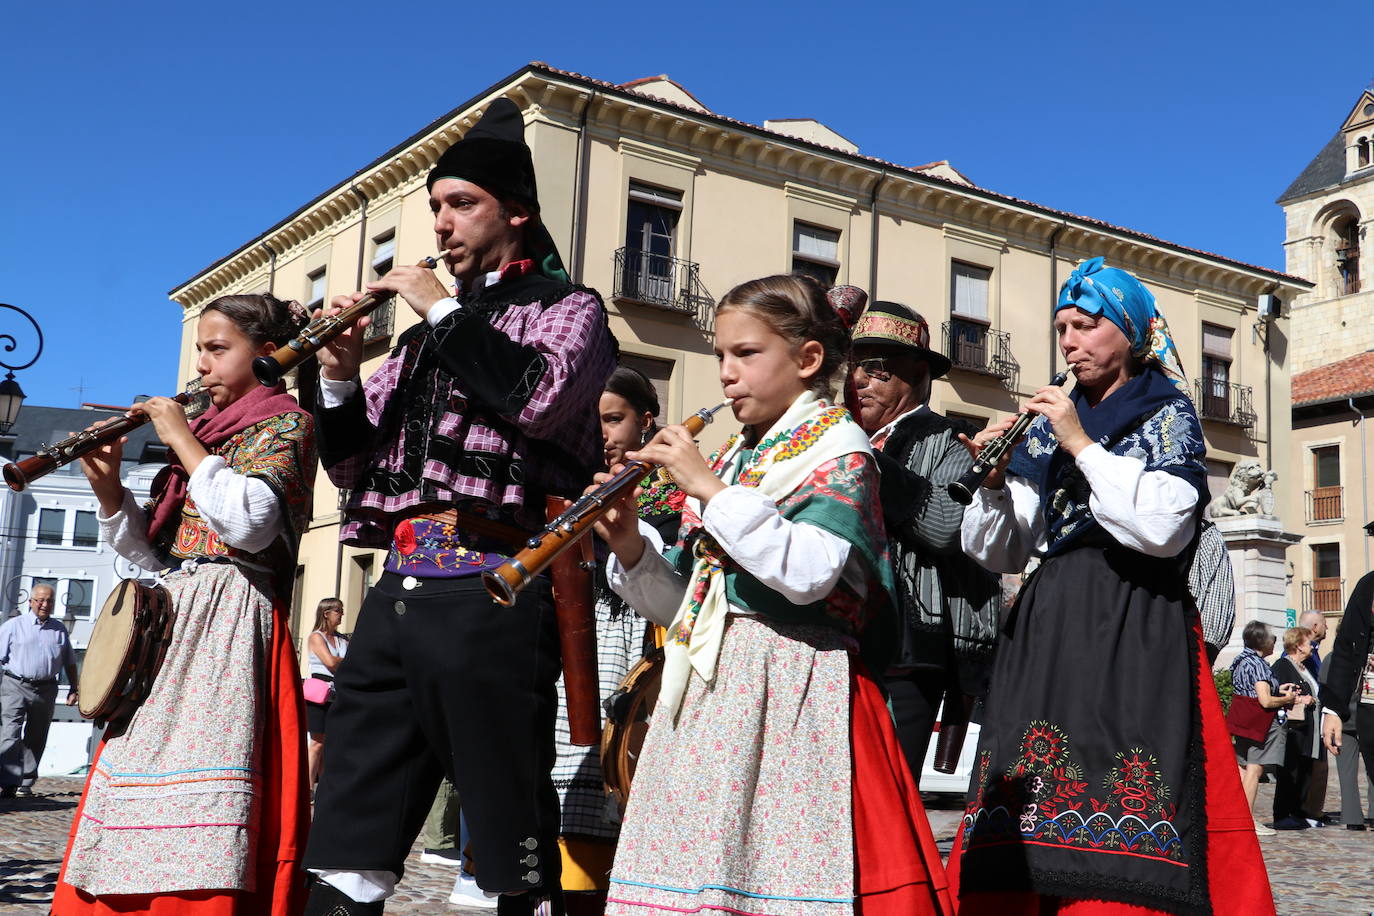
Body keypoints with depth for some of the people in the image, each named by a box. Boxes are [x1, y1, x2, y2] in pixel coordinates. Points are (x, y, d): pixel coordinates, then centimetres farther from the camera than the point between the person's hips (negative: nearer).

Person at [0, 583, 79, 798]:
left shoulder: (59, 629, 13)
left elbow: (69, 662, 20)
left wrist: (73, 688, 15)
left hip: (46, 689, 4)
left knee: (35, 739, 9)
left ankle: (25, 784, 19)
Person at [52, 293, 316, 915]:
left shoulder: (285, 421, 0)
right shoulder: (207, 427, 21)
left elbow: (250, 522, -20)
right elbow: (152, 552, 19)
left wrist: (183, 440, -11)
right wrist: (108, 489, 2)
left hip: (229, 623, -8)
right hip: (170, 621, 8)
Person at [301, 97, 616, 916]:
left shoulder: (568, 308, 8)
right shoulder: (429, 332, 23)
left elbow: (540, 394, -16)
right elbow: (351, 463, 22)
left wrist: (445, 310, -5)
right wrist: (341, 380, 4)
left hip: (491, 592, -6)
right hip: (399, 589, 7)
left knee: (511, 821, 0)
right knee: (349, 838, 7)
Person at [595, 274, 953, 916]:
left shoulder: (838, 446, -2)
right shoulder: (733, 457, 18)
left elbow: (806, 573, -20)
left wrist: (709, 489, -17)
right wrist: (633, 548, -1)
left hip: (791, 686, -7)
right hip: (708, 689, 7)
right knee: (693, 864, 7)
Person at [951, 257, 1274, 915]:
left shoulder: (1167, 415, 7)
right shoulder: (1047, 426, 18)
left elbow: (1162, 528, -12)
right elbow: (998, 553, 14)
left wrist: (1083, 445, -9)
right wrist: (994, 483, -4)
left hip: (1135, 636, -4)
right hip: (1047, 631, 4)